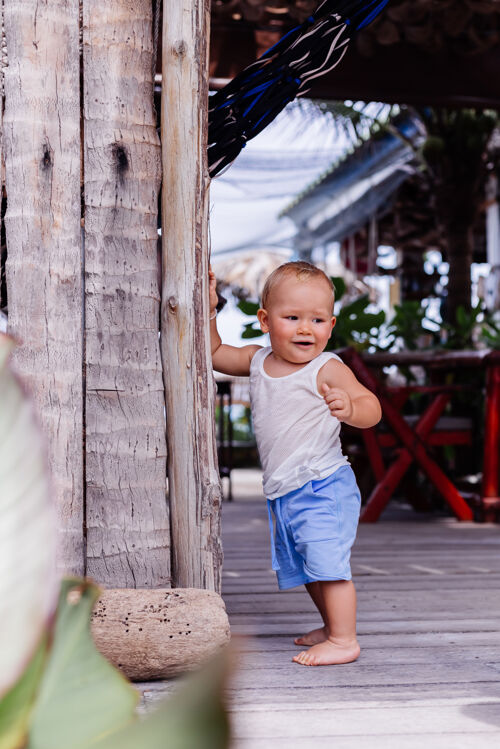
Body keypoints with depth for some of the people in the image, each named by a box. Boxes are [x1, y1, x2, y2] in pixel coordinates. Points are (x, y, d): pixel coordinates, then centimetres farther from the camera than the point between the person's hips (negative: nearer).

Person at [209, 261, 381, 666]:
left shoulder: (328, 370, -16)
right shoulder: (258, 361, 3)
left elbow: (371, 407, -26)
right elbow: (215, 354, 18)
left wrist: (349, 408, -48)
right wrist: (209, 310, 6)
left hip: (324, 487, -8)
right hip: (285, 493, 8)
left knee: (327, 561, -13)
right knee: (305, 567, 19)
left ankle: (344, 640, -4)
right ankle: (332, 626, 36)